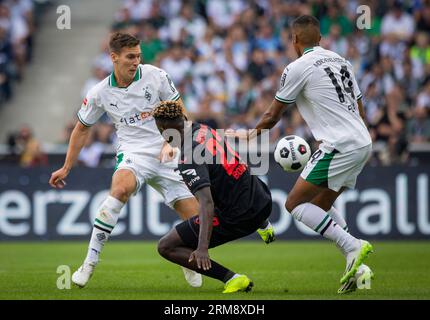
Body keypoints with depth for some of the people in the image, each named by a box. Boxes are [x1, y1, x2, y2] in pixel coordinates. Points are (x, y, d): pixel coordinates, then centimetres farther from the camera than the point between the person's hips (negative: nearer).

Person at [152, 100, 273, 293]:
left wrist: (202, 248, -42)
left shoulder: (189, 160, -23)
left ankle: (232, 279, -11)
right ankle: (264, 225, 74)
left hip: (238, 218, -9)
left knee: (166, 247, -2)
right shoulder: (203, 130, 0)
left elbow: (206, 203, -34)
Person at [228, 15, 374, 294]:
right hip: (363, 143, 8)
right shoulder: (340, 61, 17)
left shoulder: (297, 68, -5)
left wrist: (253, 133, 24)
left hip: (339, 146, -8)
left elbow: (273, 116, 5)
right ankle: (357, 268, 8)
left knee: (295, 203, -3)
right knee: (321, 205, 20)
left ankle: (352, 246, -16)